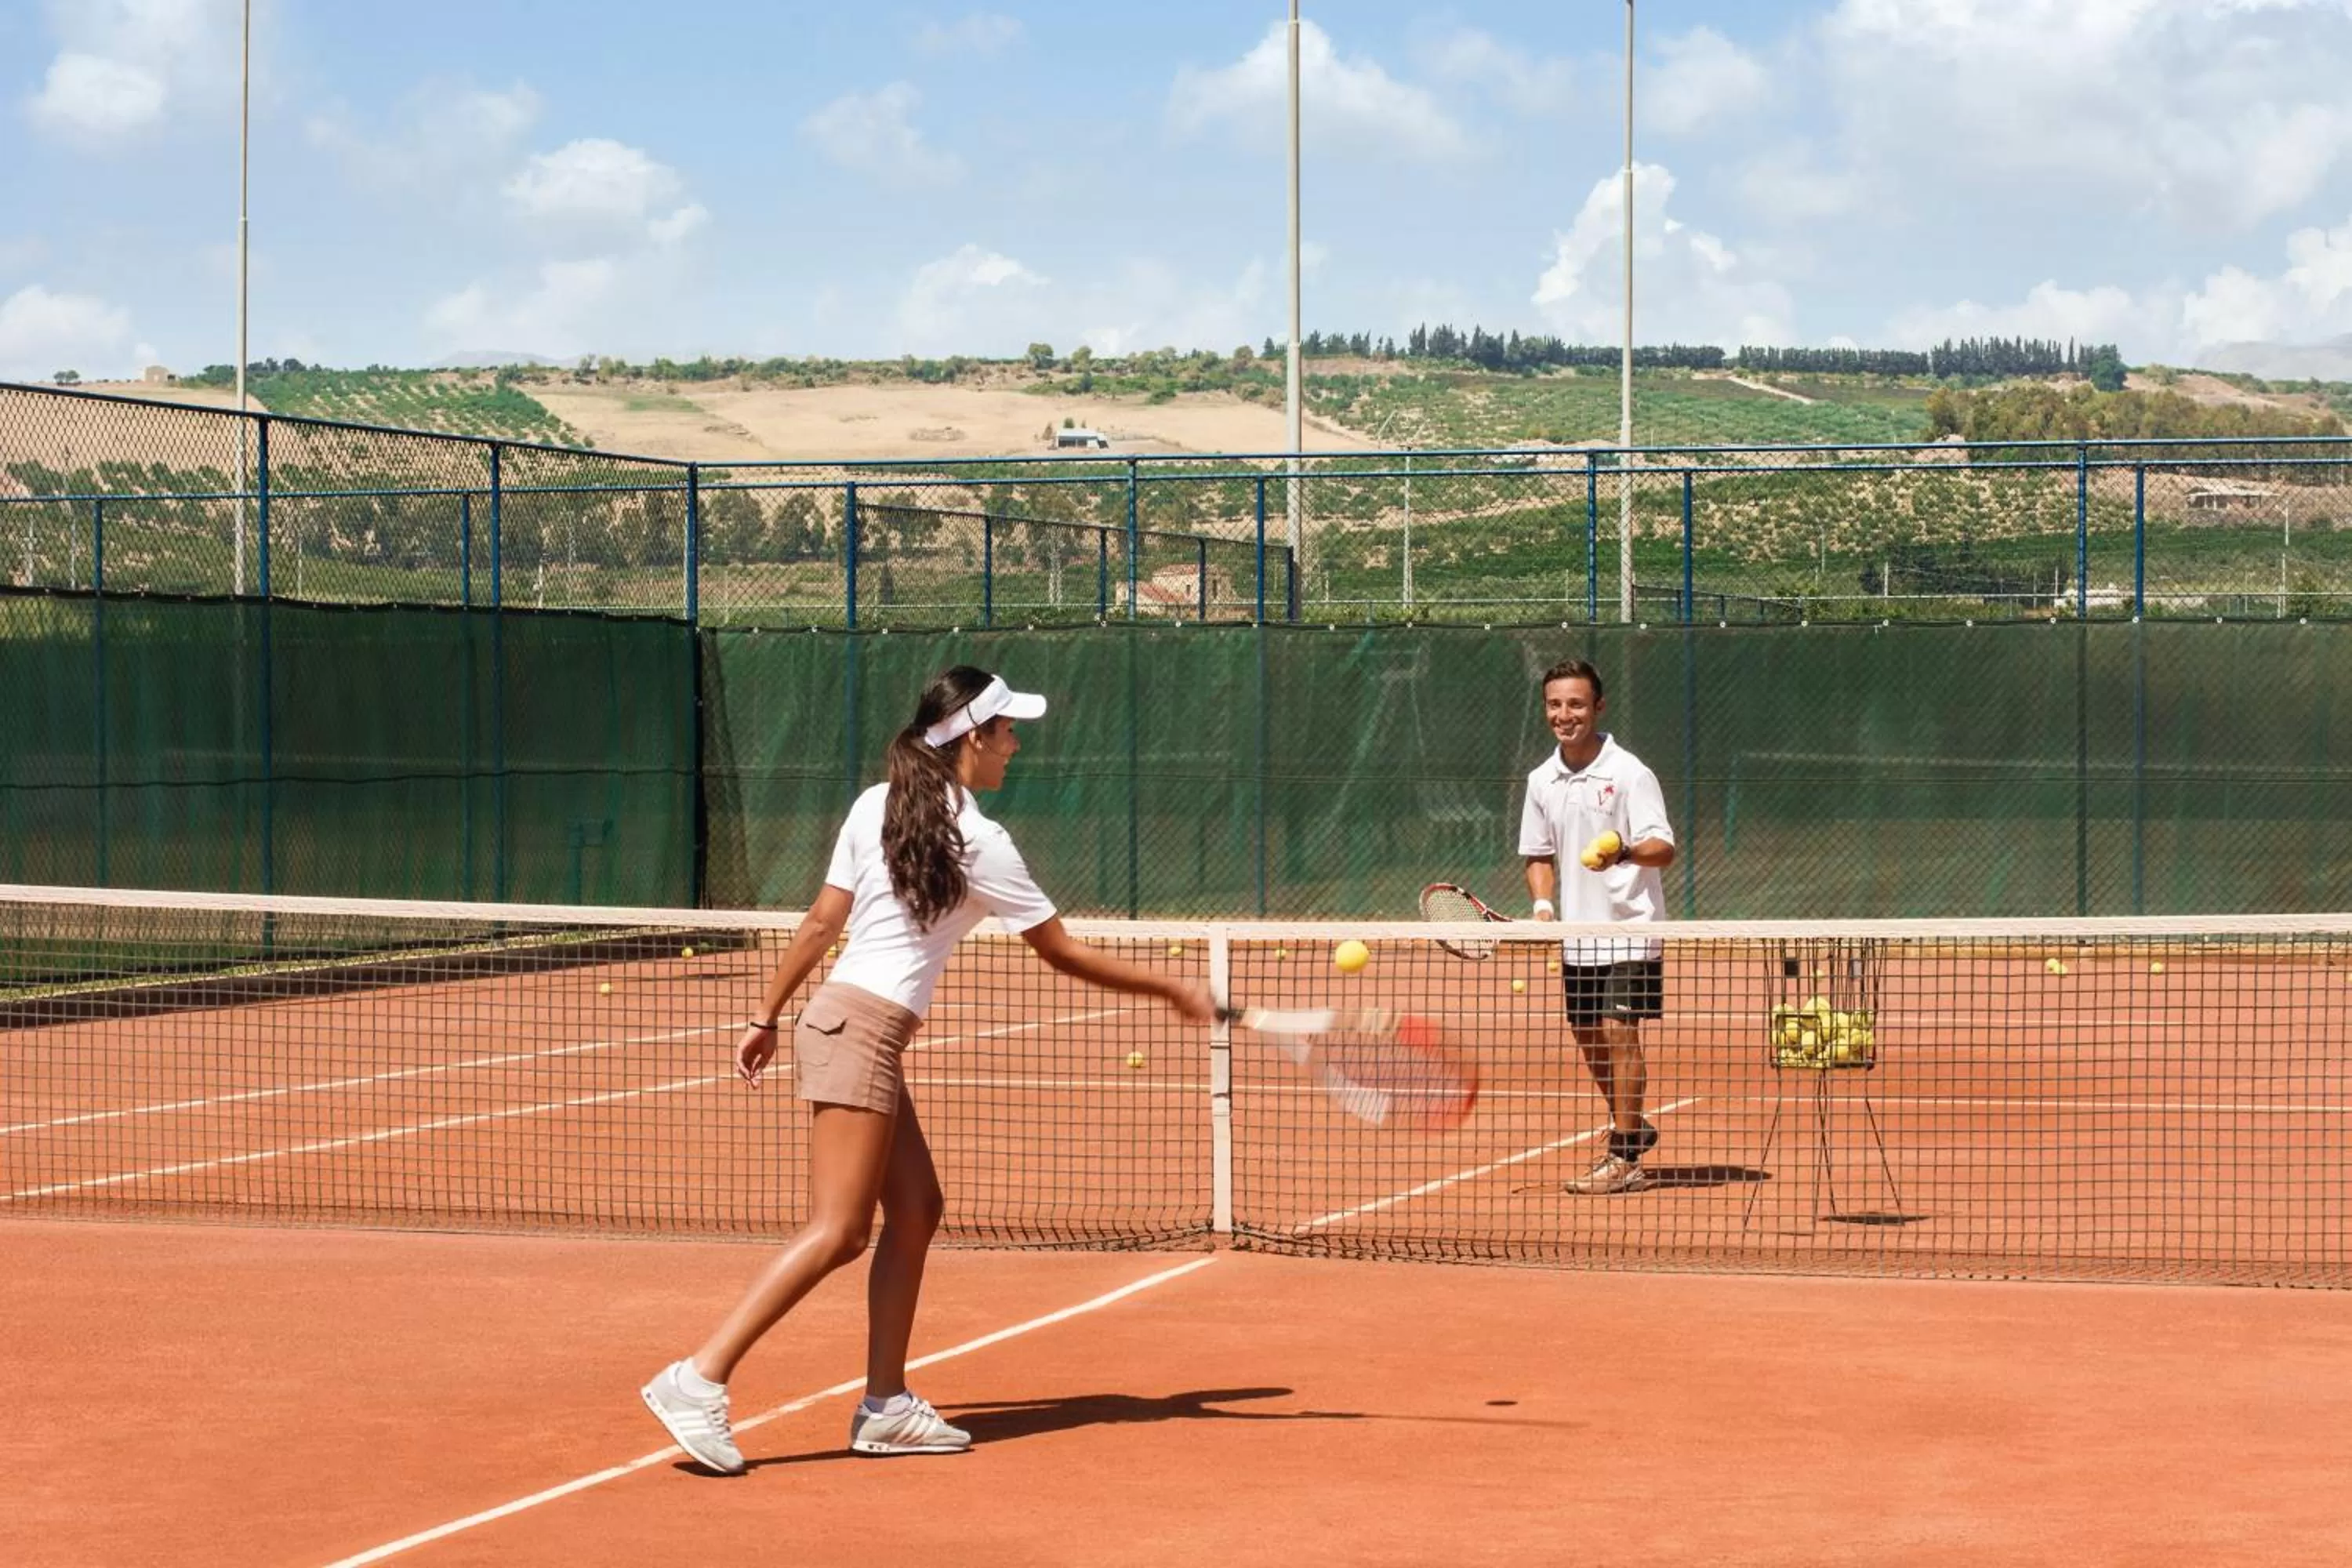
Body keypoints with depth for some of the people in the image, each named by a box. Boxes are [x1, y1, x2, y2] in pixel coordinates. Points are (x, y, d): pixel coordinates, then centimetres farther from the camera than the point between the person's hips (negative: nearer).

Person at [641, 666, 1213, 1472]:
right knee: (837, 1231, -10)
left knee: (916, 1208, 13)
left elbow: (820, 923, 10)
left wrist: (766, 1019, 16)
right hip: (861, 1031, -9)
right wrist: (1172, 990, 6)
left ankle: (886, 1405, 13)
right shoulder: (979, 842, -10)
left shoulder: (875, 805, 8)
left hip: (841, 1020, 9)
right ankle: (699, 1379, -16)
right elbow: (1063, 953, -3)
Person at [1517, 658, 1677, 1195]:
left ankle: (1625, 1160, -8)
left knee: (1618, 1033, -12)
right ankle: (1632, 1128, 36)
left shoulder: (1629, 774, -12)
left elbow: (1664, 848, -17)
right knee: (1589, 1039, 14)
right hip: (1576, 934, 7)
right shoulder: (1542, 780, 7)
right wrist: (1543, 903, -2)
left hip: (1628, 929, -7)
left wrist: (1624, 852, -37)